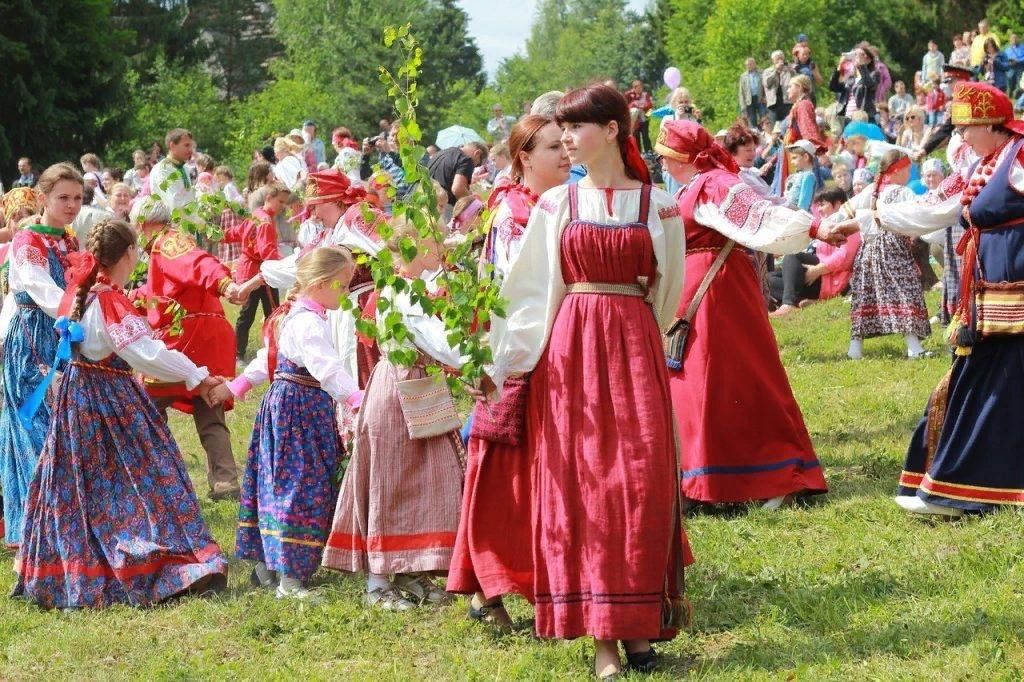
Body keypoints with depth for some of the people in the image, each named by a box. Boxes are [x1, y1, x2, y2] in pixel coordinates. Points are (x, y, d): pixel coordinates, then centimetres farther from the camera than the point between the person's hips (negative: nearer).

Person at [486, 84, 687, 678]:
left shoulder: (658, 206, 4)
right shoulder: (557, 204, 6)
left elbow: (667, 293, 13)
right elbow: (529, 290, 5)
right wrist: (503, 360, -3)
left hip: (635, 349, 0)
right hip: (569, 351, 0)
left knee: (643, 480, -5)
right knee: (581, 480, -3)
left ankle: (639, 622, 6)